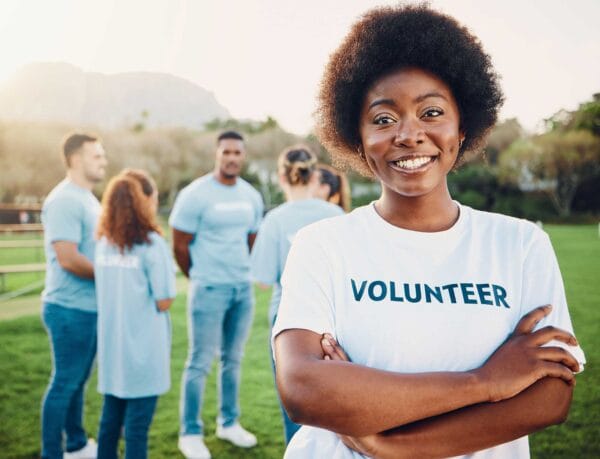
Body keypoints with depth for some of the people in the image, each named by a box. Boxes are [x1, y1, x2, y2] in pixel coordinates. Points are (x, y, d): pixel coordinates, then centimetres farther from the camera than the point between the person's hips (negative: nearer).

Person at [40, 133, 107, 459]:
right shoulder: (65, 201, -18)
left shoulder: (87, 198, 14)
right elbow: (68, 259, -25)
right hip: (71, 309, -9)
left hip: (89, 307, 9)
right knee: (65, 383, 1)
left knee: (78, 381, 19)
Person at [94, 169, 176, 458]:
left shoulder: (103, 242, 4)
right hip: (143, 347, -6)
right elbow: (163, 303, -13)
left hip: (111, 345, 6)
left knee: (110, 417, 18)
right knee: (137, 424, 4)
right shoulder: (151, 244, -14)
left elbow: (107, 290, 10)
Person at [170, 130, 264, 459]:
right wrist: (202, 280, 6)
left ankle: (229, 423, 28)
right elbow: (180, 247, -5)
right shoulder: (195, 194, -9)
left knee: (233, 360, 14)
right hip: (209, 290, -5)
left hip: (244, 289, 5)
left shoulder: (252, 196, 7)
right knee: (200, 363, 0)